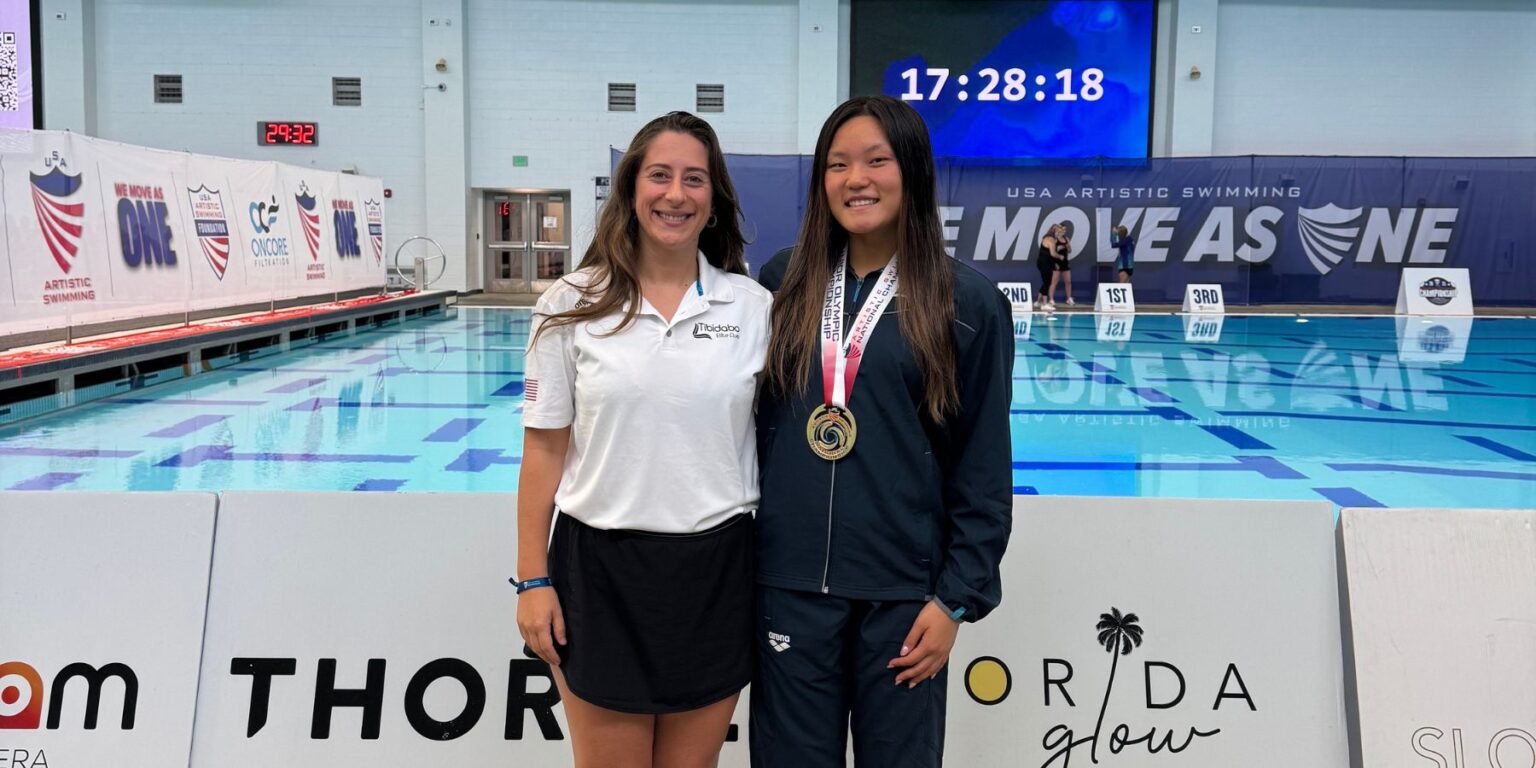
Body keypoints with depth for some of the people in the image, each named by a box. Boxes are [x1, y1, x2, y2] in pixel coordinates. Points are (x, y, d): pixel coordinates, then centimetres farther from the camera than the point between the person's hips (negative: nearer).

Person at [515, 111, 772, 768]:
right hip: (599, 566, -1)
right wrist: (533, 580, -2)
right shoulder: (574, 305, -3)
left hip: (716, 569, 1)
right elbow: (544, 450, 0)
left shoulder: (753, 307, 0)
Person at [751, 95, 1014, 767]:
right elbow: (749, 420, 11)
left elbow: (984, 470, -3)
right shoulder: (783, 285, 4)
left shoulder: (969, 302, -4)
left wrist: (957, 598, -6)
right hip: (788, 584, 2)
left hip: (902, 590, -2)